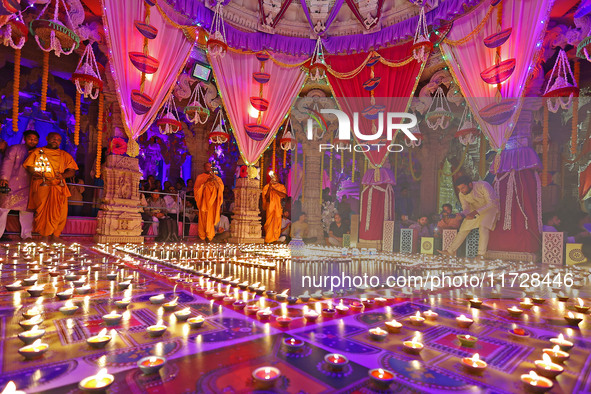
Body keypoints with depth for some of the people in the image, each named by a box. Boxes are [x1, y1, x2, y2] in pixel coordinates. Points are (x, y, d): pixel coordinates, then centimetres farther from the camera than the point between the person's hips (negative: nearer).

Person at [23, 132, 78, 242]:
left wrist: (63, 175, -7)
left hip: (59, 187, 2)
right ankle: (44, 237, 0)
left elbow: (72, 171, 12)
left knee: (60, 212, -7)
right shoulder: (37, 152, 15)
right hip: (42, 186, -1)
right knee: (42, 211, -7)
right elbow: (29, 166, 8)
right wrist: (37, 174, -10)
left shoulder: (65, 155, 19)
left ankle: (55, 237, 1)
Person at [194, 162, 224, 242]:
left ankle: (209, 236, -5)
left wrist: (215, 179, -9)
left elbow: (221, 187, 2)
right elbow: (196, 189, 1)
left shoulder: (216, 178, 15)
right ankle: (202, 236, 3)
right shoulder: (200, 178, 10)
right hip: (203, 201, -1)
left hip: (212, 202, 1)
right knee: (203, 218, -4)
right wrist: (205, 184, -11)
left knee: (211, 218, -7)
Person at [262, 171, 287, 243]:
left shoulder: (281, 186, 10)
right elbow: (266, 196, -3)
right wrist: (269, 188, -14)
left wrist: (274, 190, -12)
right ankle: (268, 238, -1)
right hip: (270, 206, -1)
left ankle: (275, 238, 7)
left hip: (278, 207, 1)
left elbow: (284, 195, -7)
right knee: (269, 221, -6)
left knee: (277, 222, -1)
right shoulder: (267, 186, 8)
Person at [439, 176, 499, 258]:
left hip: (490, 208, -5)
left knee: (483, 227, -28)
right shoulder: (461, 194, -13)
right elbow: (466, 209, -10)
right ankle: (451, 251, 12)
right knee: (464, 228, 0)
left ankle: (481, 255, -21)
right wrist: (461, 215, -34)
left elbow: (492, 203, -31)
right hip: (475, 210, 5)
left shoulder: (483, 186, -30)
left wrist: (475, 212, -41)